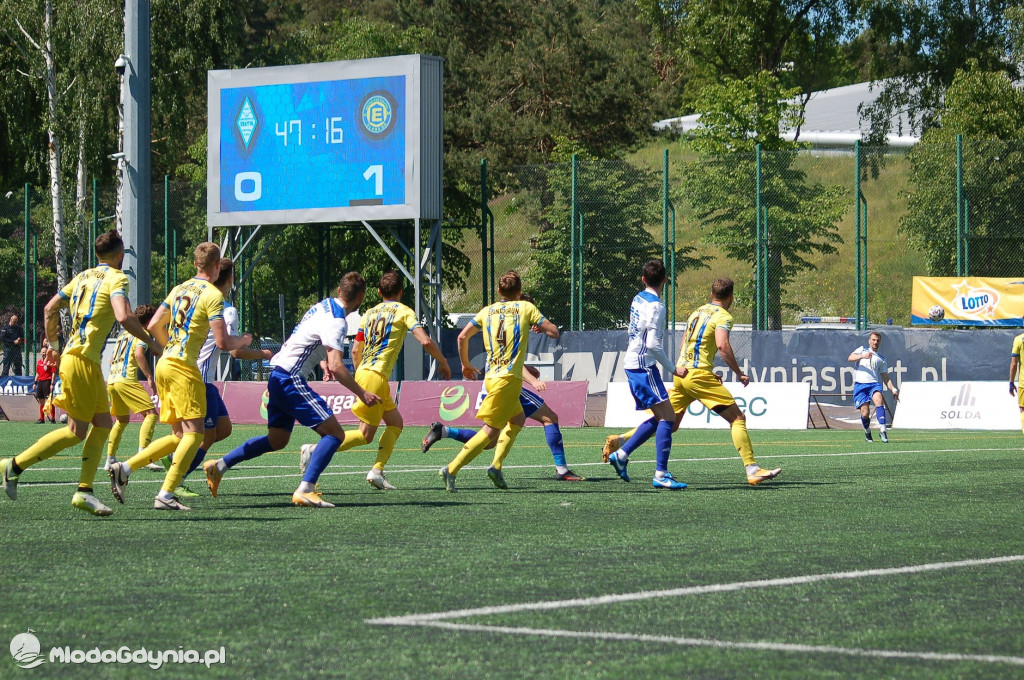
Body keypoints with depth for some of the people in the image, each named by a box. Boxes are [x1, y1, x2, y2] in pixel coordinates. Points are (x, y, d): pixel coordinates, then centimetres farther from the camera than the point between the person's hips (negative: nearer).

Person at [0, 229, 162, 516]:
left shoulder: (83, 277, 15)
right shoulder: (116, 278, -8)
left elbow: (50, 309, 20)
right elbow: (123, 317, -24)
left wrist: (53, 344, 29)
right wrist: (151, 343, -12)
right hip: (82, 360, -9)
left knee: (103, 424, 10)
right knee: (77, 431, -3)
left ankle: (84, 490, 6)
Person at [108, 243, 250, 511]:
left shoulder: (179, 289, 15)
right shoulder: (212, 295, -7)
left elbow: (154, 326, 18)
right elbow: (223, 342, -12)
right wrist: (244, 340, 9)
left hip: (164, 365, 8)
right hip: (183, 368, -8)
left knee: (178, 435, 13)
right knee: (194, 433, -6)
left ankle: (124, 468, 3)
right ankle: (165, 494, -15)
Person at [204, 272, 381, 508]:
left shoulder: (324, 305, 12)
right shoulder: (336, 321, -17)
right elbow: (336, 366, -25)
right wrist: (362, 394, -20)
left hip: (278, 376, 10)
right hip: (291, 380, -10)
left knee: (277, 440, 21)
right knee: (334, 434, -11)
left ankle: (218, 466, 24)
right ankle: (304, 491, -19)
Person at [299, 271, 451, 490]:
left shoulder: (370, 314, 18)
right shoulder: (403, 311, 1)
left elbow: (355, 351, 19)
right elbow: (425, 341, -10)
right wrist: (443, 364, 3)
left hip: (362, 373, 8)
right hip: (376, 376, -8)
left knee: (396, 423, 15)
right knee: (365, 435, -6)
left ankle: (377, 471, 3)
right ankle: (315, 450, -16)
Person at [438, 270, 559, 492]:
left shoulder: (487, 311, 12)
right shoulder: (526, 308, 3)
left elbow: (462, 337, 5)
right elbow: (554, 332, 0)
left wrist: (466, 365, 19)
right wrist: (541, 327, 22)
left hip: (490, 376, 6)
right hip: (509, 377, -6)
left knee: (518, 419, 22)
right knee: (491, 430, -7)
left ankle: (496, 466, 10)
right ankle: (451, 470, -17)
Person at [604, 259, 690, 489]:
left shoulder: (638, 299, 11)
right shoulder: (656, 306, -15)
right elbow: (653, 344, -21)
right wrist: (673, 369, -14)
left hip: (633, 364, 9)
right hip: (644, 366, -9)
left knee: (659, 418, 15)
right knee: (667, 417, -10)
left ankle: (620, 454, 16)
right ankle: (661, 474, -15)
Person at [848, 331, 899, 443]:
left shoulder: (881, 359, 24)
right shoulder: (862, 349, 20)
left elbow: (885, 377, 23)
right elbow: (850, 358, 2)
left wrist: (893, 389, 7)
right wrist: (863, 356, -17)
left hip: (874, 383, 1)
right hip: (860, 384, -1)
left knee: (878, 400, -30)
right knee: (865, 413, -9)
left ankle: (882, 430, -36)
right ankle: (867, 432, 19)